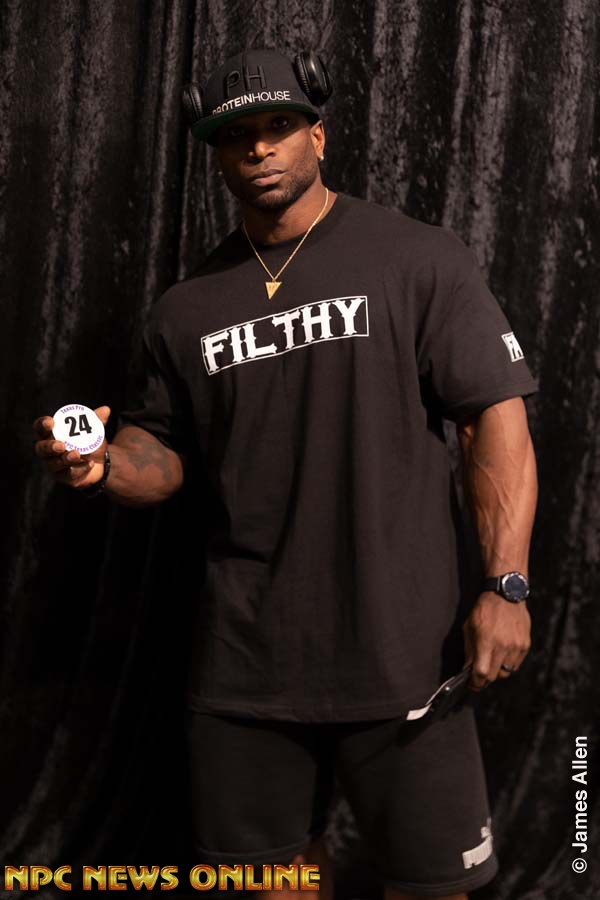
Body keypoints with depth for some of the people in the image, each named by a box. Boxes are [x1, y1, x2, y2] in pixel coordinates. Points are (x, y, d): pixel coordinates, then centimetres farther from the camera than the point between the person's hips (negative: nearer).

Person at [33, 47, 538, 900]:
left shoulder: (419, 259, -3)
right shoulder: (187, 308, 10)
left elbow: (496, 419, -7)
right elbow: (165, 452, 16)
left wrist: (505, 585, -15)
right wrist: (104, 464, -7)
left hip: (400, 644, -3)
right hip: (247, 654, 4)